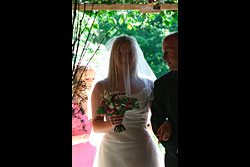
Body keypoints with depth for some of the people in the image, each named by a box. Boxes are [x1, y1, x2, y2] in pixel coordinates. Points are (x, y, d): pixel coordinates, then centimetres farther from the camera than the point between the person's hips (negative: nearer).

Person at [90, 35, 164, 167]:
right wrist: (111, 124, -20)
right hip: (112, 152, -1)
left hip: (142, 151, 1)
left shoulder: (148, 85, 2)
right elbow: (96, 126, -1)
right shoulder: (101, 87, -1)